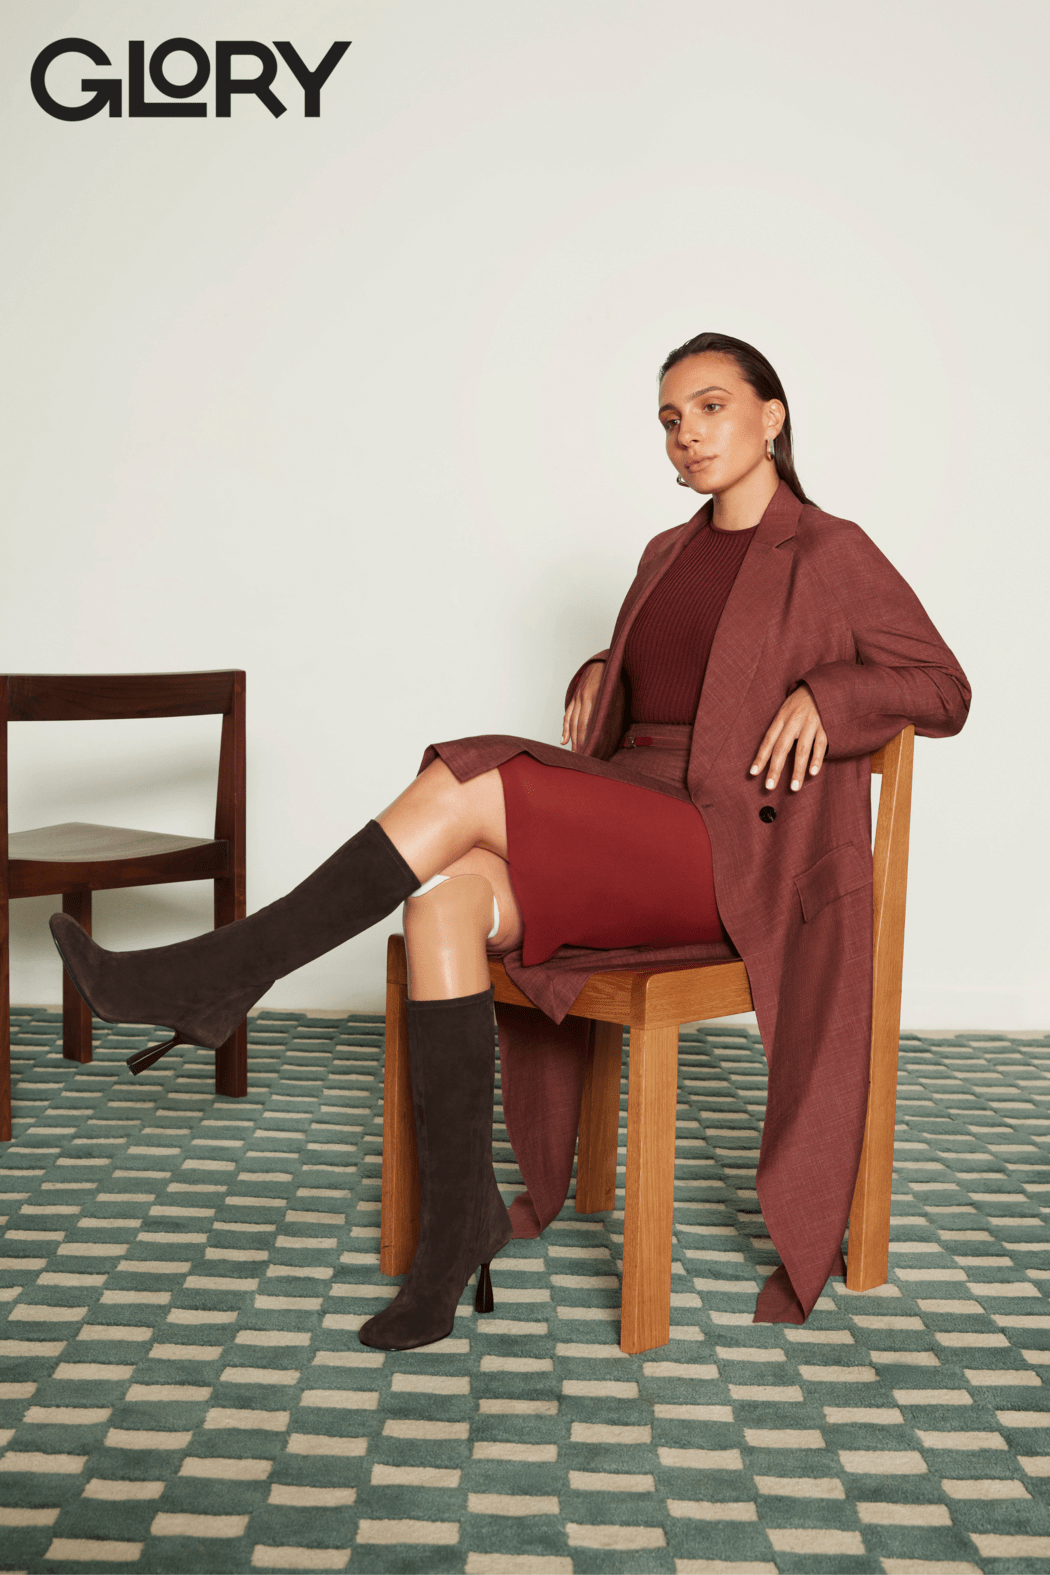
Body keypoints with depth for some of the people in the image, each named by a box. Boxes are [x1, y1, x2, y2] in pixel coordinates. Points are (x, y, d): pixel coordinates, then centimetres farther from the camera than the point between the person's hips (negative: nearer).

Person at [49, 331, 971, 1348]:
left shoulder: (831, 554, 3)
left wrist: (821, 692, -14)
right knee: (446, 897, -26)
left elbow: (943, 689, 3)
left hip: (731, 855, -6)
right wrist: (597, 673, 13)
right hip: (629, 847, 6)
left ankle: (228, 972, -20)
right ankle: (457, 1226, -22)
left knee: (467, 782, -27)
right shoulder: (666, 555, 22)